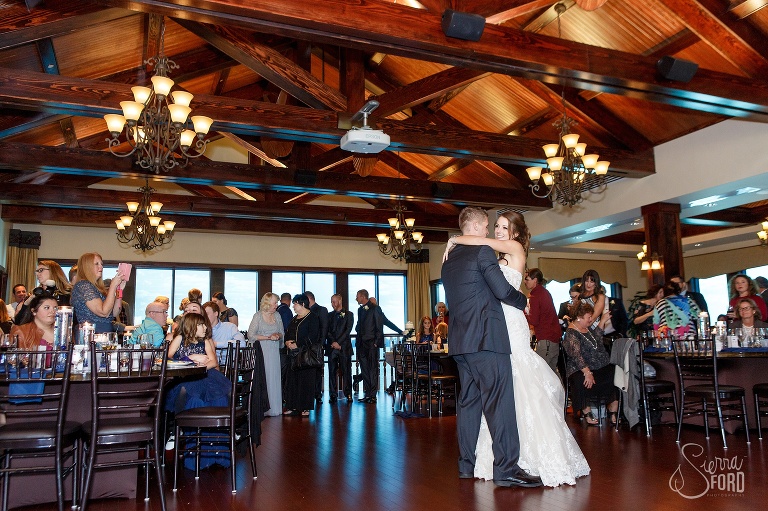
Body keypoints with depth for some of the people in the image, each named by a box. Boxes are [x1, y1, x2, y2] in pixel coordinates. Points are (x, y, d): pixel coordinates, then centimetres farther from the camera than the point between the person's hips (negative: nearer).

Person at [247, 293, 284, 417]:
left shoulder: (277, 316, 12)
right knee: (262, 379, -8)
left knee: (275, 378, 2)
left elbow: (282, 333, 18)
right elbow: (251, 335, -8)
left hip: (274, 351, 4)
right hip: (261, 351, -4)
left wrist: (278, 335, -5)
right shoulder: (258, 316, -2)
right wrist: (268, 337, -12)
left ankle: (274, 408, 8)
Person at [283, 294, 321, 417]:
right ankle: (294, 407, 14)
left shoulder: (312, 318, -8)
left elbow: (312, 337, -16)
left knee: (305, 380, -2)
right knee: (292, 380, 7)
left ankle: (305, 407, 6)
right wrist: (287, 341, -2)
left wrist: (297, 344, -17)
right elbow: (288, 332, 20)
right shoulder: (295, 319, 17)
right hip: (293, 354, 8)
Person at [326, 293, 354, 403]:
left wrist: (338, 342, -10)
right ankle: (333, 395, 5)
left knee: (346, 371, -3)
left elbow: (348, 330, -3)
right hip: (331, 347, 3)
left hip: (344, 347, -3)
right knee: (332, 371, 0)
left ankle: (348, 394, 2)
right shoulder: (329, 315, 16)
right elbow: (327, 330, 8)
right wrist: (333, 342, -7)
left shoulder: (348, 314, 7)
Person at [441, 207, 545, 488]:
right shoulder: (483, 251, -6)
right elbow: (502, 290, -10)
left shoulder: (449, 260, 18)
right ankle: (506, 468, -7)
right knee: (500, 400, -7)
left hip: (460, 340, 8)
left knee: (469, 400, 12)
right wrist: (523, 300, 8)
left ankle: (467, 464, 17)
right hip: (487, 337, -8)